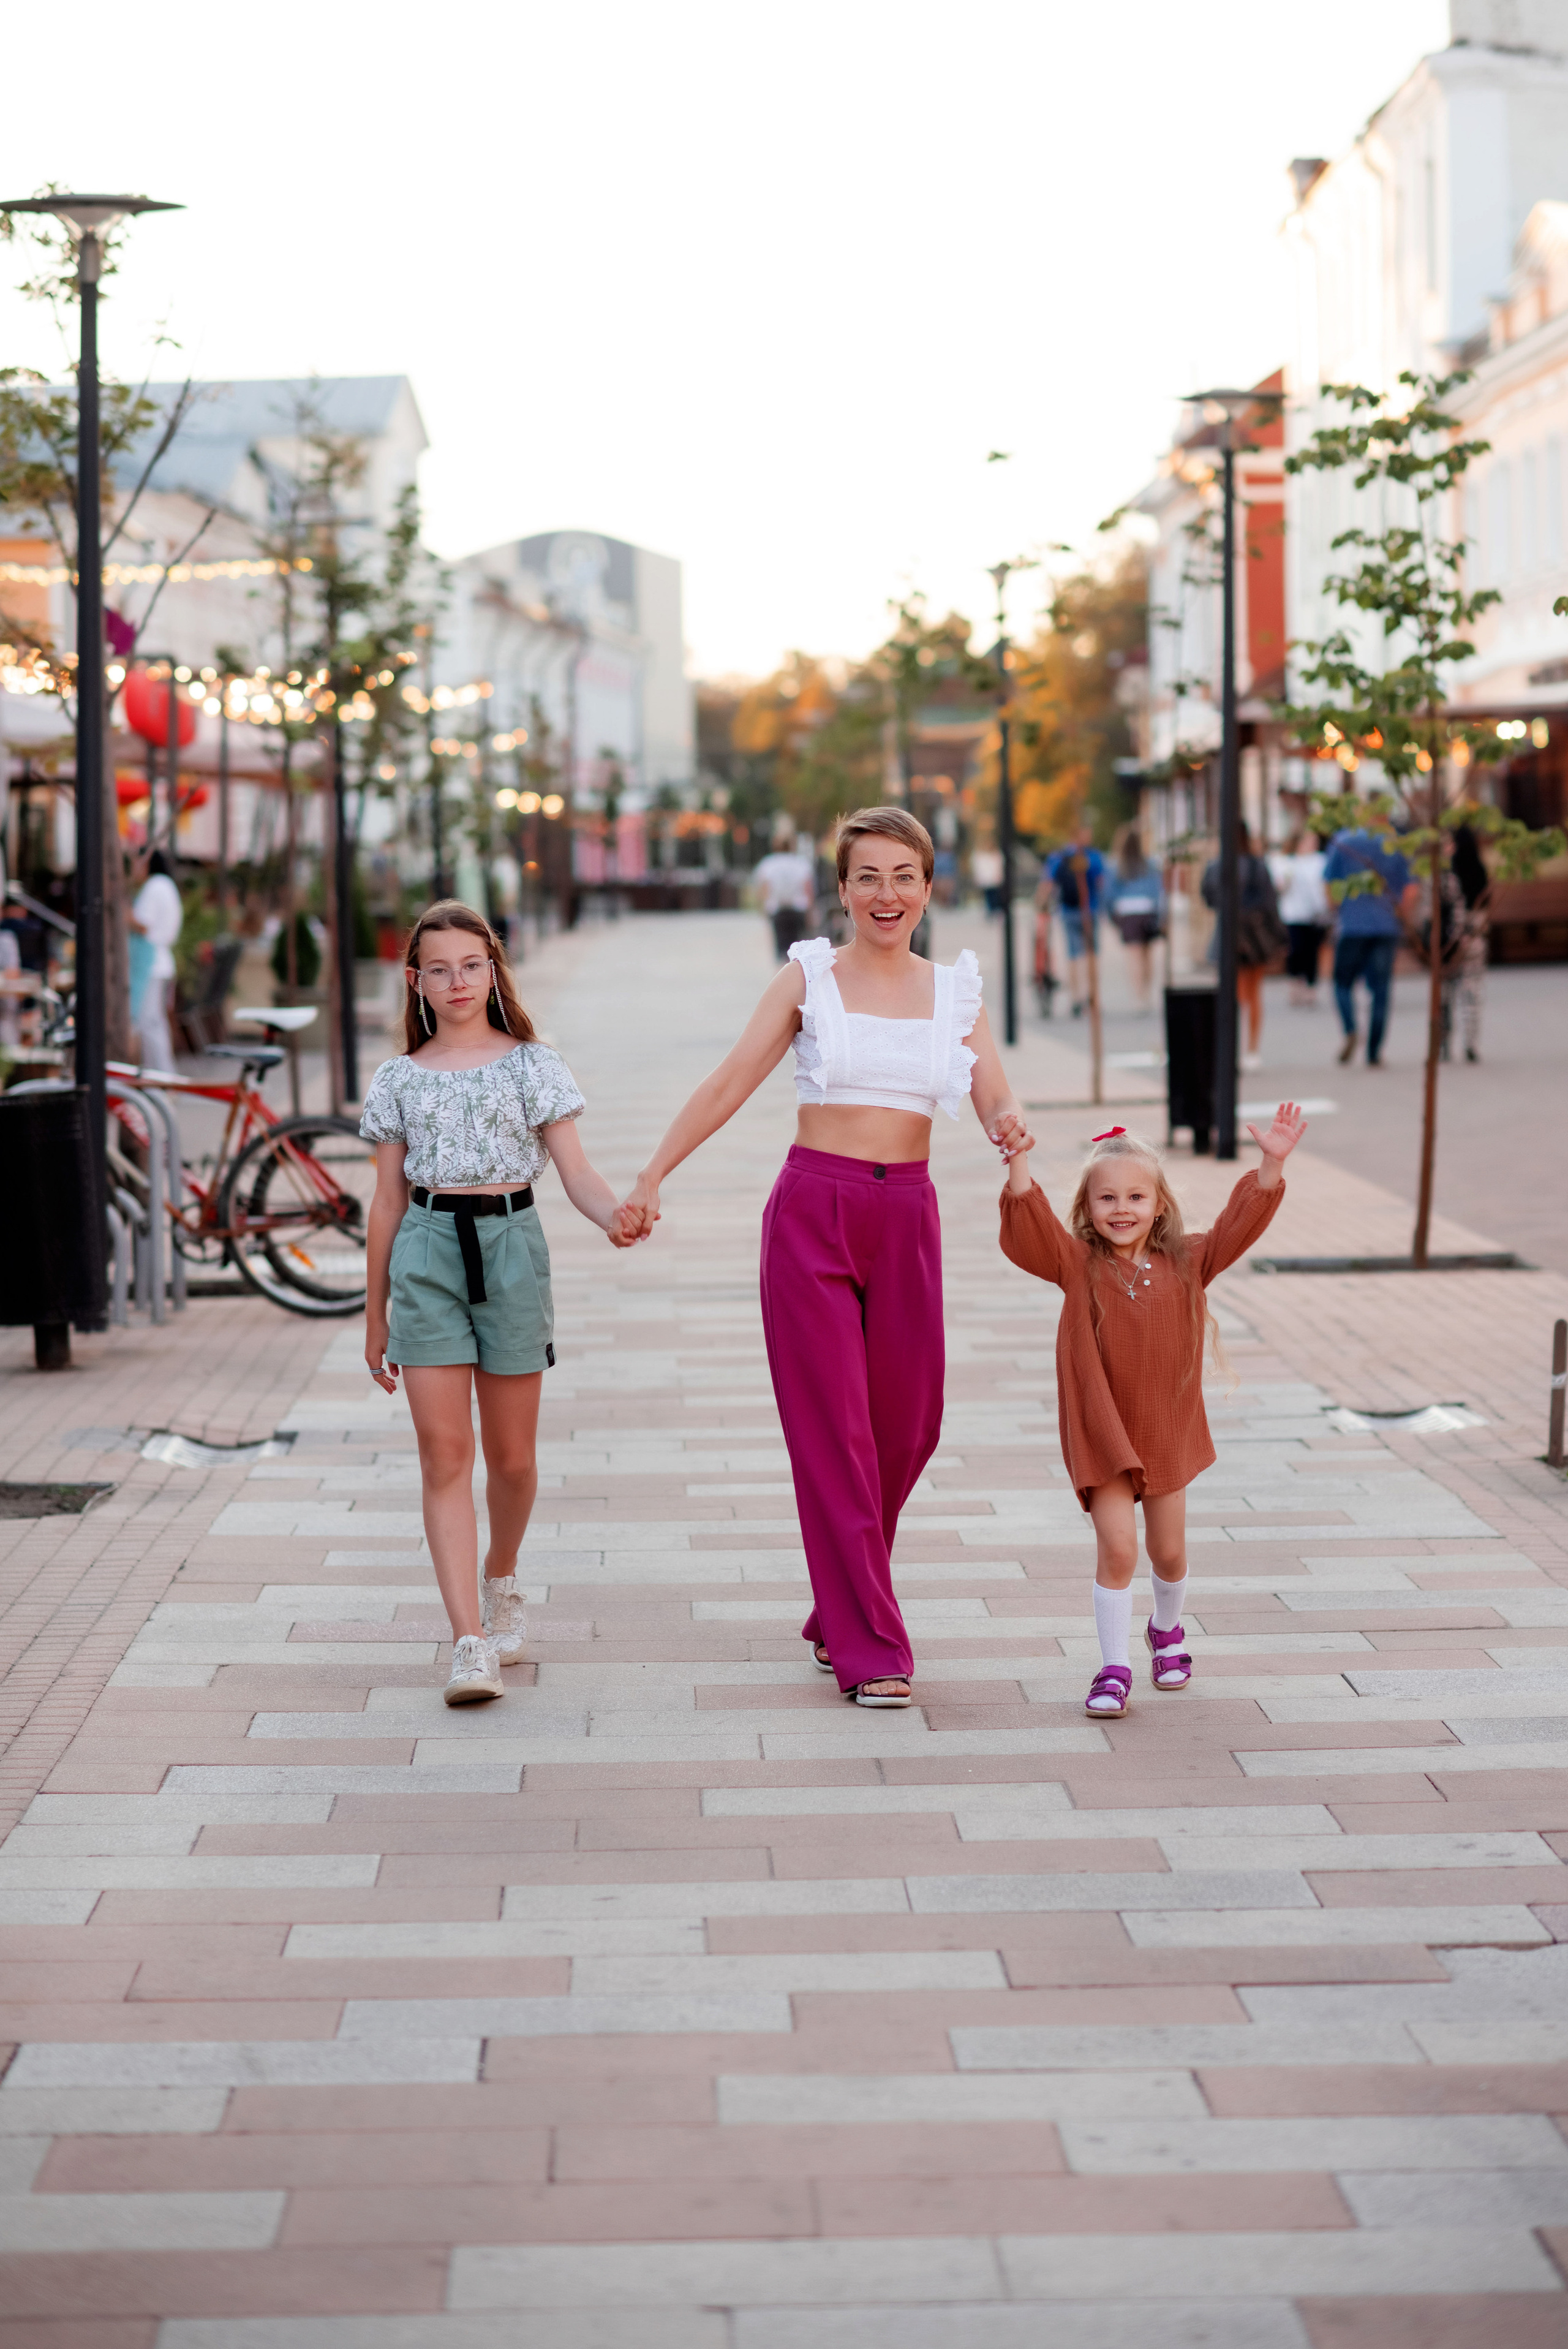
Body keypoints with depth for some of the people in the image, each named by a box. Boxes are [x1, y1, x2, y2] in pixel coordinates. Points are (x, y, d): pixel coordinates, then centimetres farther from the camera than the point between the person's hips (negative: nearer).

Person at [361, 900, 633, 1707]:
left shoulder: (532, 1064, 5)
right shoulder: (399, 1079, 9)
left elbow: (575, 1171, -2)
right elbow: (387, 1202, 12)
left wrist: (615, 1215, -25)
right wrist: (375, 1316, 12)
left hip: (510, 1245, 0)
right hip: (426, 1253, 0)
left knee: (510, 1456, 7)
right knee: (444, 1452, -8)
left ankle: (500, 1581, 38)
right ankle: (471, 1643, -11)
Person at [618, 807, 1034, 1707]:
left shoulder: (955, 990, 9)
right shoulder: (811, 976, 2)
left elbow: (998, 1101, -1)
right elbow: (731, 1083, -1)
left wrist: (1010, 1124, -25)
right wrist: (651, 1178, -8)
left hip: (907, 1216, 3)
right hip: (813, 1210, -3)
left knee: (908, 1428, 7)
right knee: (832, 1430, -2)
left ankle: (841, 1613, 29)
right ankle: (871, 1649, 3)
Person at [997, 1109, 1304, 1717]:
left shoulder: (1185, 1262, 0)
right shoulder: (1078, 1263, -8)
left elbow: (1240, 1224, -5)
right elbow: (1030, 1227, -21)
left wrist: (1271, 1165, -18)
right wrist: (1018, 1161, -34)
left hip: (1168, 1432, 3)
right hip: (1103, 1435, -3)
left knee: (1169, 1549, 14)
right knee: (1117, 1547, -11)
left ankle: (1167, 1631, 44)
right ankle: (1114, 1669, -1)